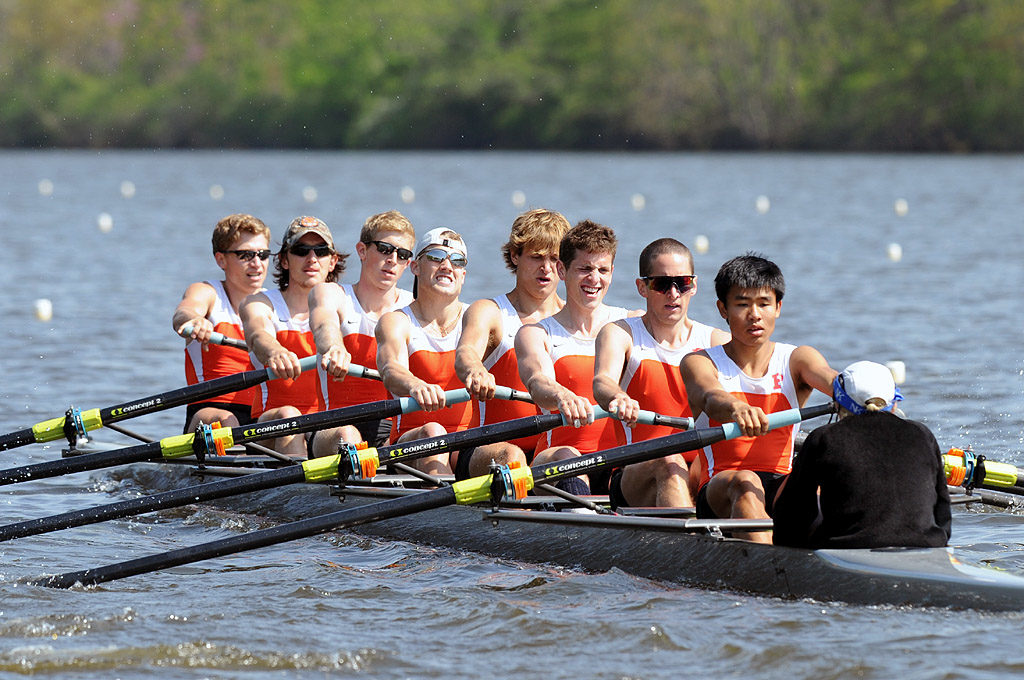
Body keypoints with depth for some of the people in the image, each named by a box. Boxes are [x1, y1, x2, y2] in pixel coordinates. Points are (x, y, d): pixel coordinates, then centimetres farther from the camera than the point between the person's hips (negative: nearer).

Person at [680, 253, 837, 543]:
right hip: (718, 494, -2)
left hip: (782, 490, 2)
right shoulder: (699, 362, 5)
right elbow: (710, 398, -20)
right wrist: (737, 409, -47)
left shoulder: (796, 359, 11)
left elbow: (828, 378, -13)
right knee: (745, 482, -36)